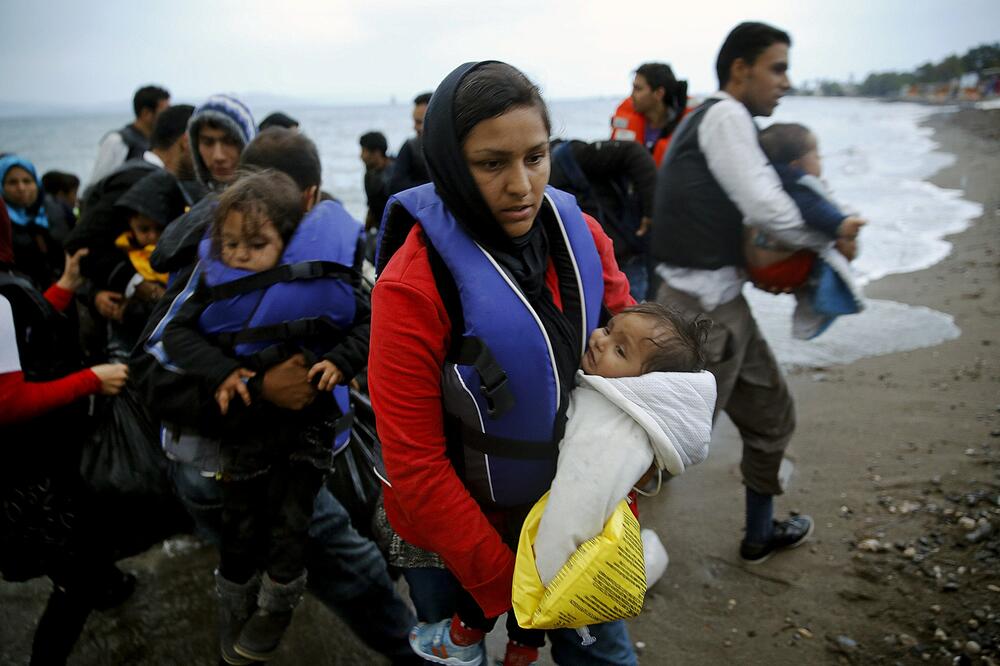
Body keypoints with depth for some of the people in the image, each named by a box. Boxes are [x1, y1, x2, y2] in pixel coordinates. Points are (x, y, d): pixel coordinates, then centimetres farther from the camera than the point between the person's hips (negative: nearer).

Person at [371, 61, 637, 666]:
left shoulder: (581, 235, -10)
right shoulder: (415, 284, -24)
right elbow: (416, 465, -21)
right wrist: (503, 586, -17)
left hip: (568, 508, 4)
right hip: (454, 535, -4)